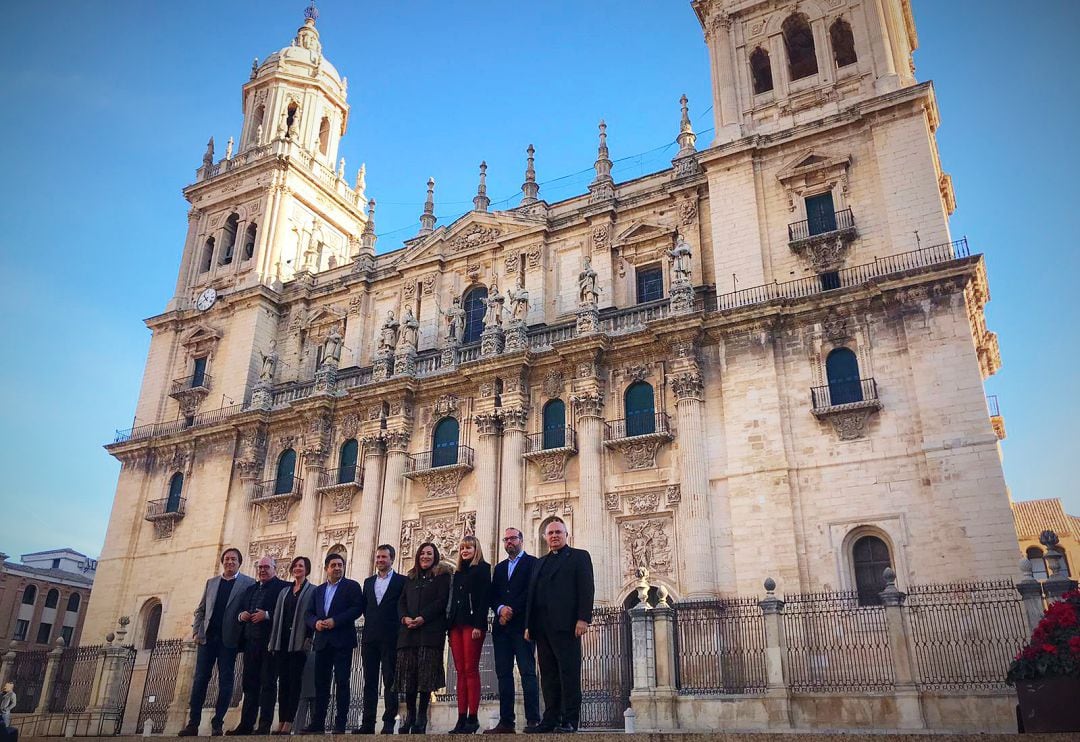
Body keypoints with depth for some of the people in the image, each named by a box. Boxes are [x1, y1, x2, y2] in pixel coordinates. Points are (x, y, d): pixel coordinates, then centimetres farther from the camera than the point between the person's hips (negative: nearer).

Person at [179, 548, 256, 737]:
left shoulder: (248, 583, 2)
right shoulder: (211, 582, 15)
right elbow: (200, 610, 16)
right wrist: (196, 631, 3)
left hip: (229, 638, -3)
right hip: (207, 637, 3)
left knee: (225, 681, 0)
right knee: (200, 679, 2)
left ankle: (217, 723, 6)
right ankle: (193, 723, 6)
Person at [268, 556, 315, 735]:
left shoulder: (312, 591, 2)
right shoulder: (284, 591, 17)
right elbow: (277, 616, 13)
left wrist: (308, 638, -14)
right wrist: (273, 641, 6)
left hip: (298, 642, -5)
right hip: (281, 641, 5)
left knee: (294, 681, -3)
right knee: (282, 681, 5)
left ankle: (289, 722, -1)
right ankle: (281, 721, 8)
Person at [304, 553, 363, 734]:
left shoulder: (352, 586, 3)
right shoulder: (319, 590, 19)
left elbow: (357, 608, -9)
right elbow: (308, 613, 14)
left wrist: (335, 621, -17)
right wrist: (315, 622, -7)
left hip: (342, 641, -5)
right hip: (322, 642, 5)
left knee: (342, 682, -3)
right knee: (321, 683, 6)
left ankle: (340, 725, 0)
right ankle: (317, 724, 12)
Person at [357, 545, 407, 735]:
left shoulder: (402, 581, 1)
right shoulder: (368, 582, 17)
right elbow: (364, 607, 19)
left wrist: (397, 625, -5)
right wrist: (372, 622, 7)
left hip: (390, 638, -5)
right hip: (370, 637, 5)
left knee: (390, 681, -3)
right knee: (369, 681, 5)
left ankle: (389, 723, 0)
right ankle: (367, 723, 7)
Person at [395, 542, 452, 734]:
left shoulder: (442, 576, 6)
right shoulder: (411, 578, 21)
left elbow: (442, 600, -5)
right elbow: (402, 601, 14)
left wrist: (423, 618, -15)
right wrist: (404, 617, -7)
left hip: (431, 630, -4)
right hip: (408, 631, 4)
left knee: (426, 673, -7)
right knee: (408, 674, 0)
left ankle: (421, 718, -1)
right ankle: (410, 715, 10)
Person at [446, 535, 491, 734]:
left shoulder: (483, 569, 2)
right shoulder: (458, 573, 21)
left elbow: (484, 597, -8)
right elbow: (453, 600, 18)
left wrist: (478, 625, -17)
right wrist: (449, 625, 9)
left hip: (472, 623, -6)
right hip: (456, 624, 6)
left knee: (471, 670, -8)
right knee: (460, 671, 3)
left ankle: (472, 718, -6)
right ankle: (461, 719, 3)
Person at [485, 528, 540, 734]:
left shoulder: (532, 562, 3)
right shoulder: (500, 567, 21)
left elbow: (531, 591, -9)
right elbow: (492, 595, 13)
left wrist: (512, 610, -12)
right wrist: (501, 609, -7)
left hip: (522, 625, -6)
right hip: (501, 626, 6)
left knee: (527, 672, -7)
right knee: (503, 674, 3)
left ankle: (533, 720, -7)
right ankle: (506, 721, 5)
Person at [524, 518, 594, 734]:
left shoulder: (579, 556, 7)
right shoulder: (540, 563, 24)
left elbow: (586, 589, -3)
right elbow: (532, 593, 19)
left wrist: (583, 619, -14)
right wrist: (529, 625, 11)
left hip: (566, 625, -5)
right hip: (542, 627, 6)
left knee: (569, 673, -4)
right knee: (548, 675, 5)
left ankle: (569, 720, -1)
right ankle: (550, 719, 8)